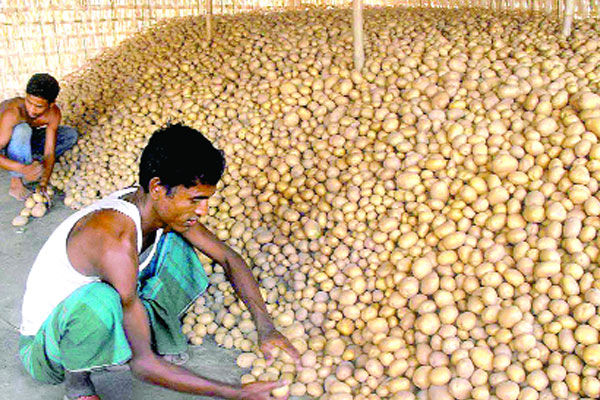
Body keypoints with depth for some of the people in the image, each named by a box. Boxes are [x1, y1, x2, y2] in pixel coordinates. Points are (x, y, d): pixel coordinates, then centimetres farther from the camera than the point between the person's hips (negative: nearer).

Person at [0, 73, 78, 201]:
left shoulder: (53, 113, -24)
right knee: (22, 130, -38)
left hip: (24, 142, 5)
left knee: (70, 134, -8)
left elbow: (49, 153, -23)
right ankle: (16, 183, -25)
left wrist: (43, 184, -33)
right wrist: (23, 169, -54)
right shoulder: (12, 112, -38)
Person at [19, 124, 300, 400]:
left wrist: (265, 326, -15)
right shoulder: (117, 243, -37)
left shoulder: (165, 208, -12)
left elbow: (229, 258, -1)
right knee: (101, 298, -41)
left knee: (175, 242, -2)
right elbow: (142, 364, -35)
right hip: (43, 347, -7)